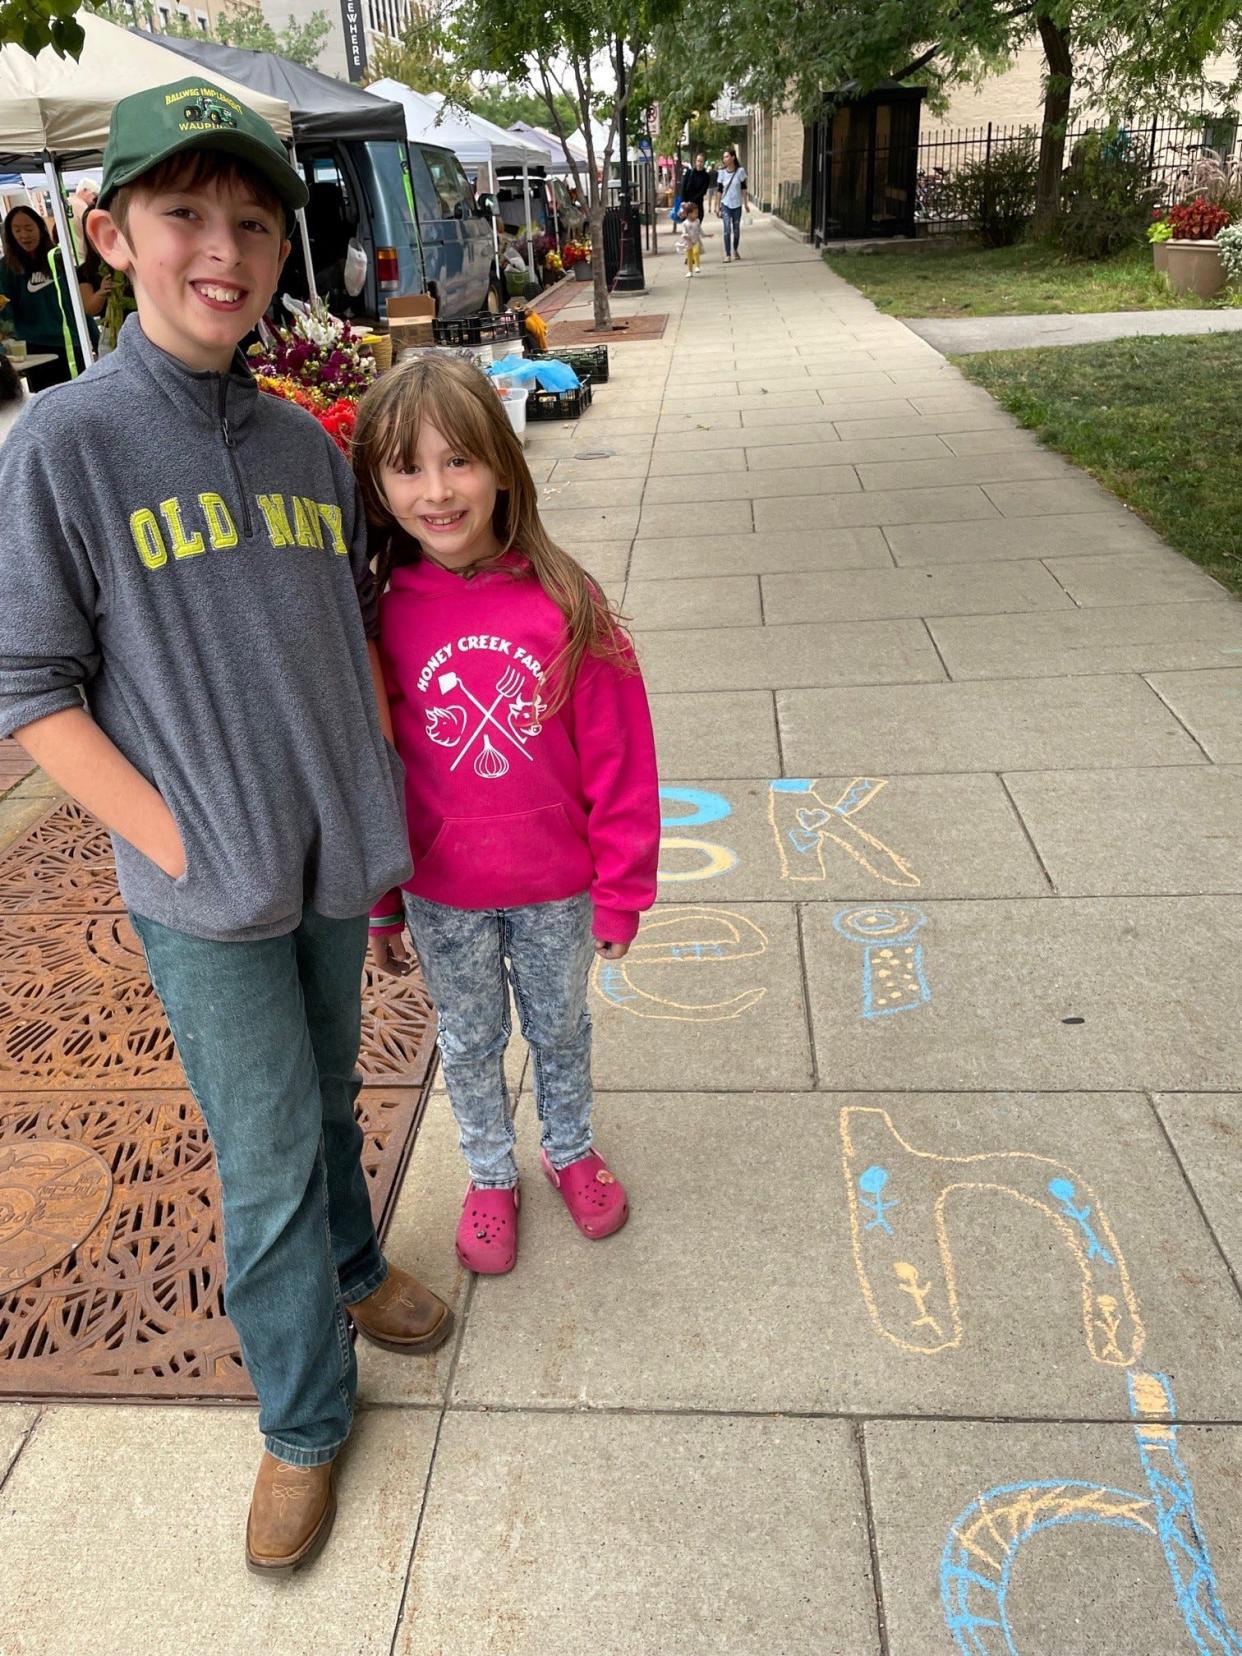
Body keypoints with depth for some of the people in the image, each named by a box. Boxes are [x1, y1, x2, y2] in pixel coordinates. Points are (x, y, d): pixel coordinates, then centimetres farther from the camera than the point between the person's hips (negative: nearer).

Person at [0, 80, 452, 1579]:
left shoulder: (304, 443, 4)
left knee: (328, 1098, 23)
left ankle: (349, 1268, 49)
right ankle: (303, 1415, 28)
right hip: (204, 892, -4)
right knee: (265, 1156, 6)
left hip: (336, 863, 5)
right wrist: (183, 847, -15)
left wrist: (380, 799, 8)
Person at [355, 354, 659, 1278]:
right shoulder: (380, 617, -13)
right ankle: (491, 1175, 47)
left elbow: (618, 758, -10)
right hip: (442, 895, 1)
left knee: (561, 1029, 22)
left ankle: (571, 1150, 50)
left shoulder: (564, 603, -17)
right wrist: (378, 903, 3)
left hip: (557, 888, 0)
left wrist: (621, 889, -5)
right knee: (469, 1044, 21)